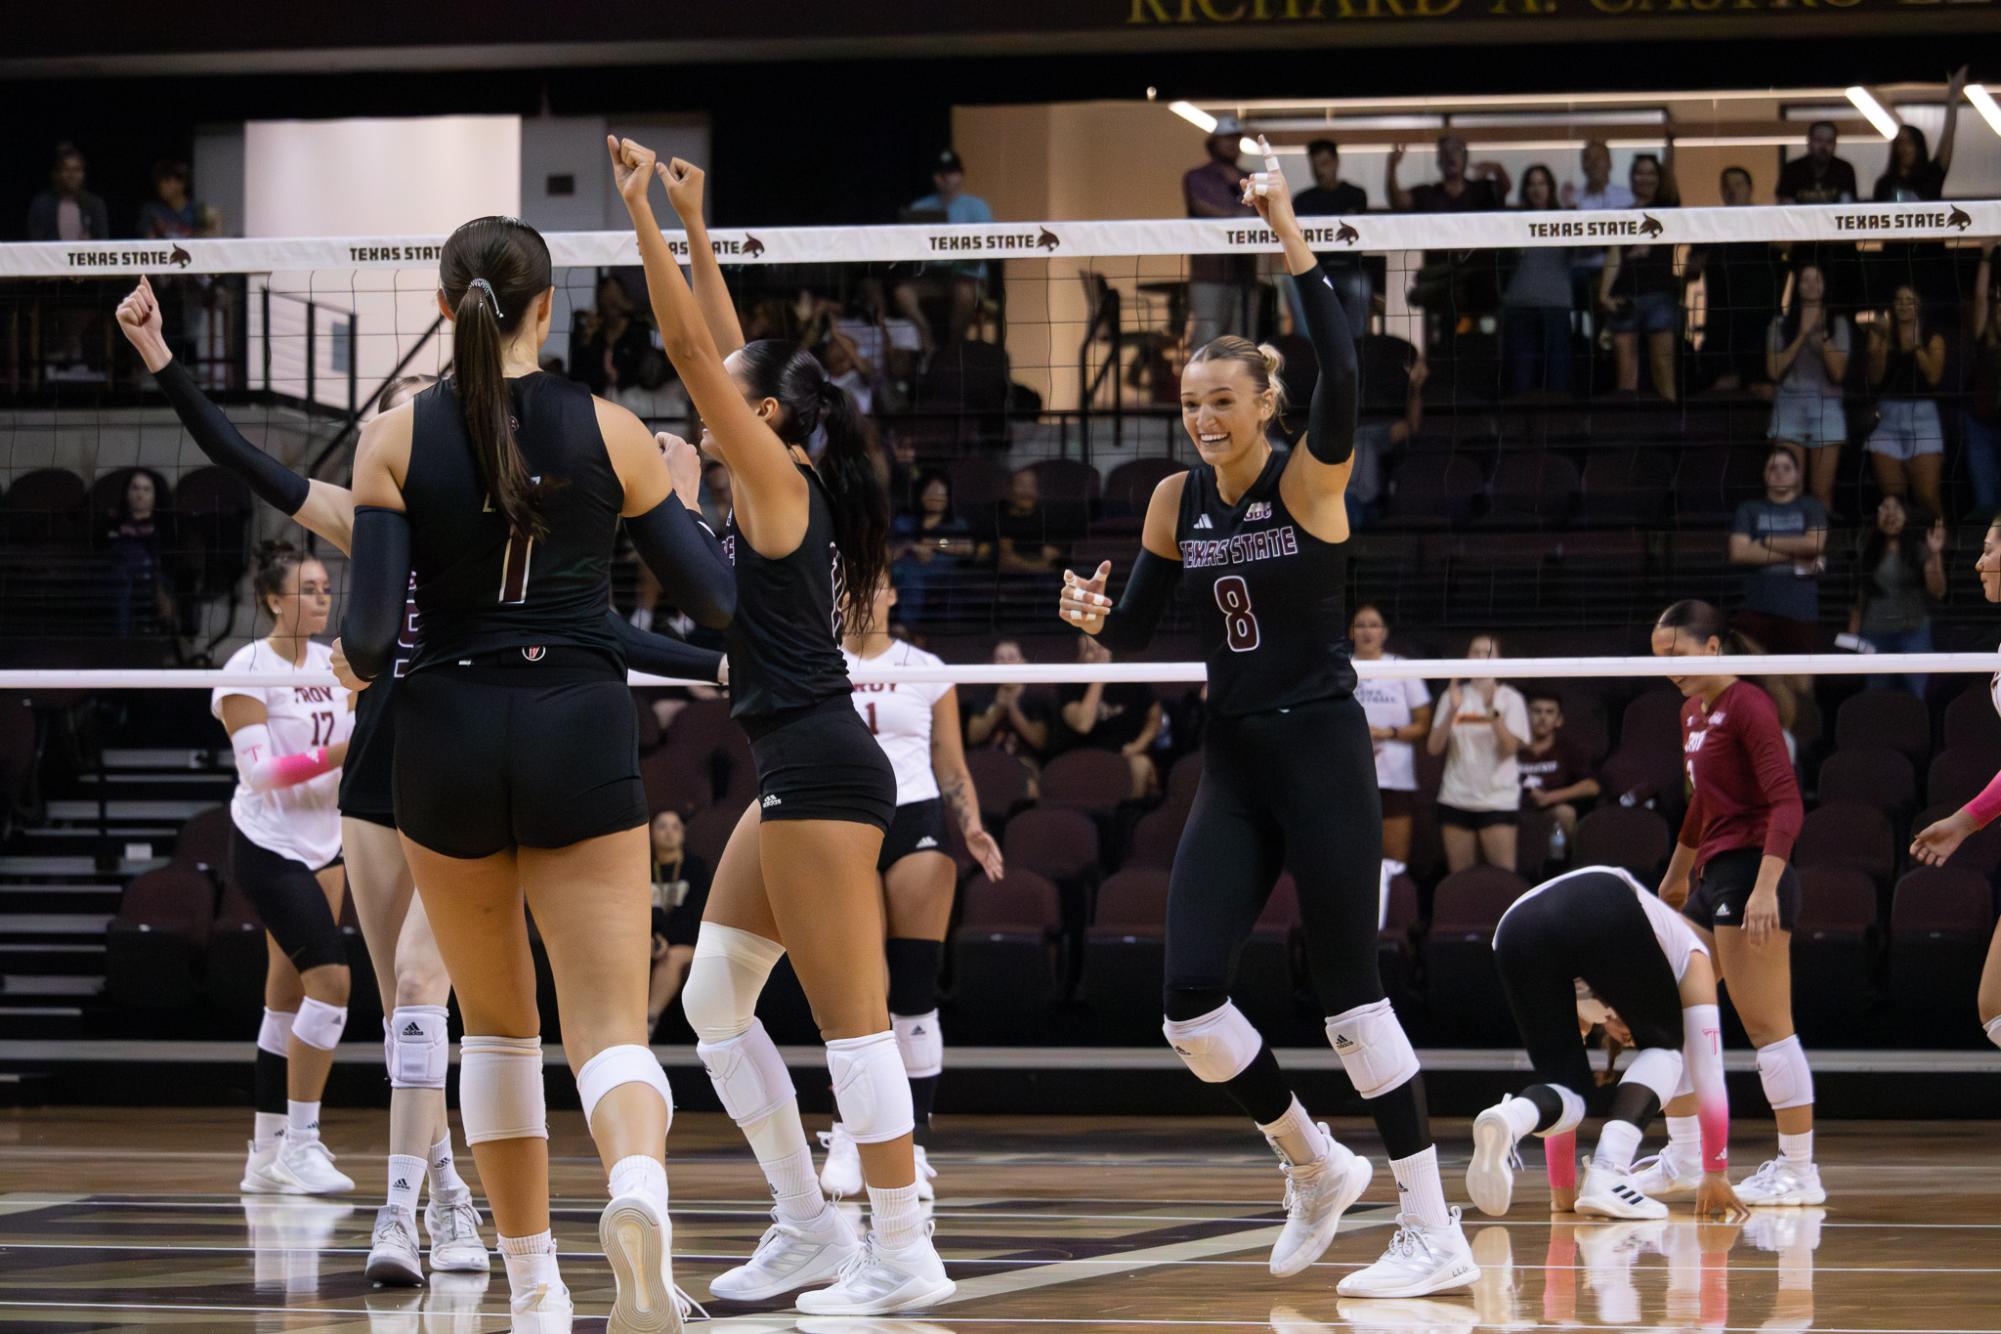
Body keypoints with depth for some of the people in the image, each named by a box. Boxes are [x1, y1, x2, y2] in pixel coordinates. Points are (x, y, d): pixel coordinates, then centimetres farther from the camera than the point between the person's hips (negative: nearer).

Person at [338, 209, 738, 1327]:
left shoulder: (397, 440, -3)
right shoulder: (611, 432, -1)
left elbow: (371, 634, -9)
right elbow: (714, 602, 4)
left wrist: (360, 668, 14)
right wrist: (687, 491, 21)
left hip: (449, 735, 1)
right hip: (584, 731, -1)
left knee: (497, 1022, 18)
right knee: (610, 1026, -4)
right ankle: (639, 1184, -36)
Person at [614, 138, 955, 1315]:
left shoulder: (776, 477, -7)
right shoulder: (779, 491, 15)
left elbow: (692, 347, -11)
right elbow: (727, 353, 25)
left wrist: (643, 213, -7)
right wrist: (693, 224, 27)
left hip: (822, 767, -10)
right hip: (798, 774, 10)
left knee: (853, 1017, -9)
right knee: (714, 999, 13)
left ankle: (902, 1254, -9)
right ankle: (810, 1228, 15)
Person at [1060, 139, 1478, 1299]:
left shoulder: (1310, 480, -10)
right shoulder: (1178, 502, 7)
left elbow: (1342, 373, -29)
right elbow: (1136, 631, 11)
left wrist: (1292, 240, -33)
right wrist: (1097, 616, -13)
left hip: (1321, 755, -6)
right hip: (1232, 766, 6)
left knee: (1350, 987, -9)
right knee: (1189, 998, -3)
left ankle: (1437, 1234, -3)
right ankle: (1315, 1168, 20)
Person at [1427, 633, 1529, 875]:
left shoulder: (1510, 699, 4)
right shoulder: (1454, 696, 11)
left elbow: (1509, 748, -9)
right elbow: (1434, 747, 2)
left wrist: (1492, 711, -21)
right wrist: (1452, 711, -12)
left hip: (1499, 798, -3)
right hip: (1456, 798, 3)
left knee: (1504, 874, -11)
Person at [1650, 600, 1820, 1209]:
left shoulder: (1748, 705, -12)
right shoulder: (1693, 712, 15)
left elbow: (1787, 803, -19)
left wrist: (1765, 887, -28)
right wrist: (1677, 873, 38)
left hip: (1750, 873, -10)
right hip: (1713, 879, 10)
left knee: (1767, 1026, -9)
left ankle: (1799, 1171, -7)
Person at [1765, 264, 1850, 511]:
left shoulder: (1837, 323, 12)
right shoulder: (1780, 325, 12)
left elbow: (1838, 373, 2)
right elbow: (1774, 371, 0)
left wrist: (1822, 335, -7)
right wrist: (1802, 335, -3)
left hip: (1827, 406, 0)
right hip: (1790, 405, 0)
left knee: (1822, 492, -6)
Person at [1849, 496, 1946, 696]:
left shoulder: (1920, 550, 1)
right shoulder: (1869, 554, 10)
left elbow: (1937, 591, -9)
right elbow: (1860, 600, 12)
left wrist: (1935, 554, -19)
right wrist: (1852, 634, 4)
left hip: (1913, 633, -3)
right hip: (1876, 635, 3)